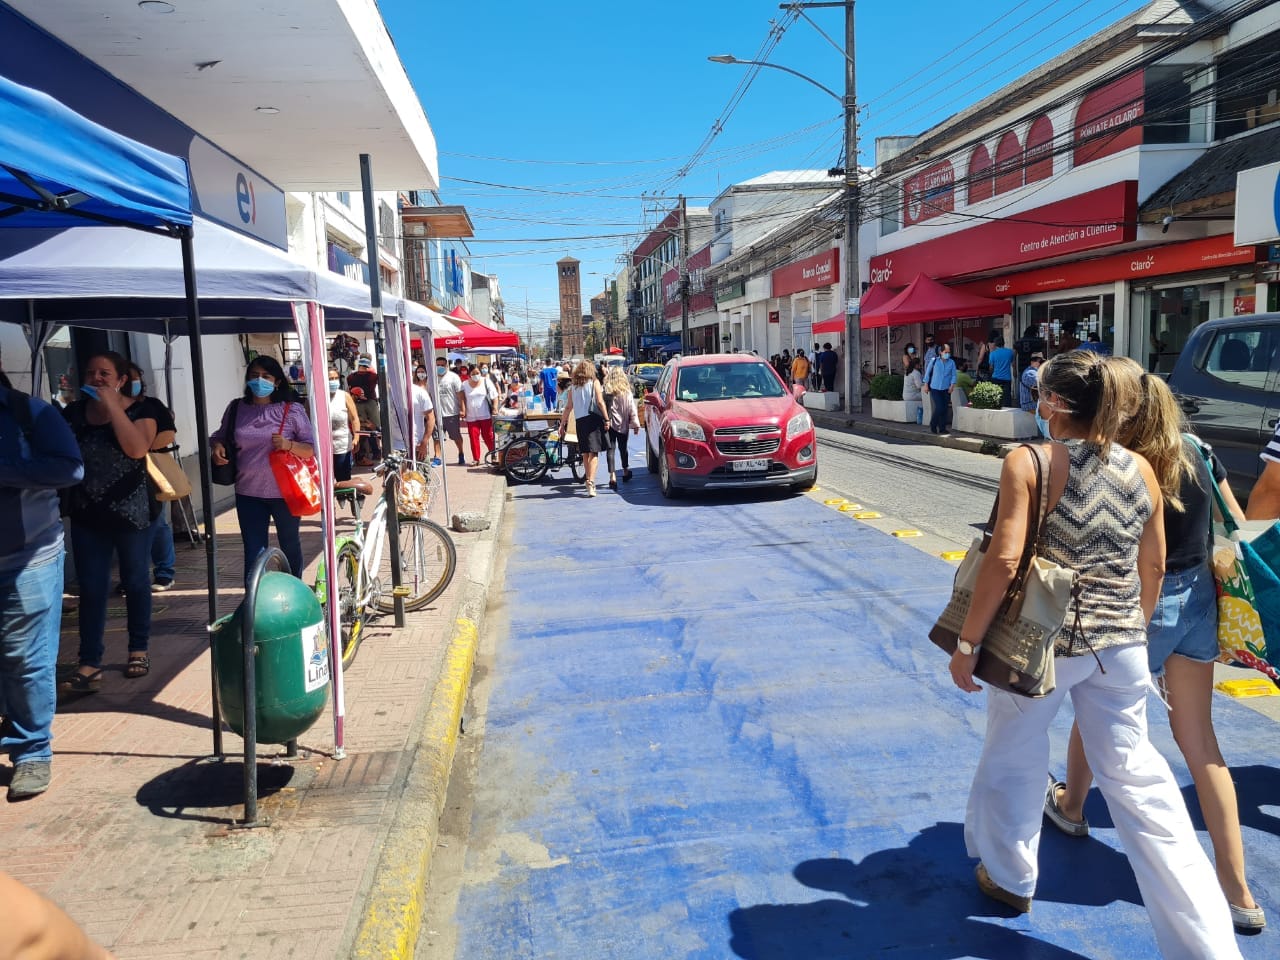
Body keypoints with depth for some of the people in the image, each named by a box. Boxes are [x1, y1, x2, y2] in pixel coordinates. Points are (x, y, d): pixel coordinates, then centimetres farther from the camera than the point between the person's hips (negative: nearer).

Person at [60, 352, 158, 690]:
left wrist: (112, 405, -22)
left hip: (131, 512, -3)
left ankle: (139, 649, 24)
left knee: (135, 581, 10)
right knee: (91, 588, 2)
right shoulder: (73, 412, 5)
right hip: (86, 514, 3)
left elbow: (137, 449, -23)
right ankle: (90, 663, 6)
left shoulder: (140, 410, -6)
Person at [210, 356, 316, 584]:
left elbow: (312, 448, -5)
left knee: (290, 547, 15)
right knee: (253, 553, 4)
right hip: (248, 493, 2)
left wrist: (289, 445, -23)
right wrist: (216, 446, -4)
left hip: (284, 492, -2)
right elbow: (220, 436, 18)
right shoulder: (237, 408, 4)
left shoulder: (292, 409, -6)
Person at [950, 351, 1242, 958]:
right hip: (1121, 643, 5)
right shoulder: (1142, 470, 2)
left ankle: (1009, 878, 39)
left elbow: (1004, 560, -19)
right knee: (1136, 777, 13)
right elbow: (1153, 565, 10)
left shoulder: (1029, 463, -14)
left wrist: (967, 642, -11)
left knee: (1013, 759, 18)